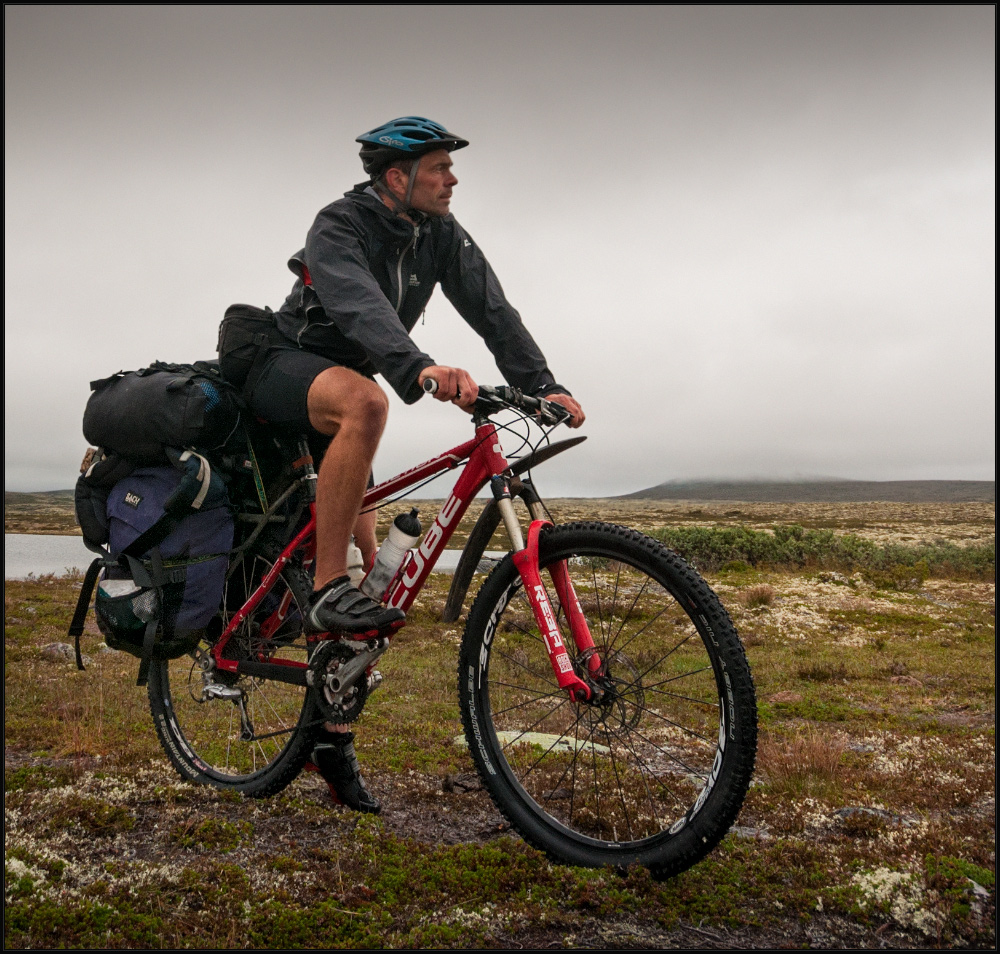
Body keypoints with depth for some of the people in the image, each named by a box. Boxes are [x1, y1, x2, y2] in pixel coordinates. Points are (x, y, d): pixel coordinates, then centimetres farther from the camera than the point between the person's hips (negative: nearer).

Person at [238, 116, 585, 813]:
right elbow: (360, 308, -42)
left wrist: (542, 385, -27)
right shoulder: (339, 229, -22)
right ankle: (329, 593, -34)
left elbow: (492, 309, -12)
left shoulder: (442, 235, -3)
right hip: (283, 368, -6)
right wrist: (420, 369, -61)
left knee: (367, 564, -1)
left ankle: (332, 735, 9)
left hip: (338, 390, 6)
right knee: (364, 401, -42)